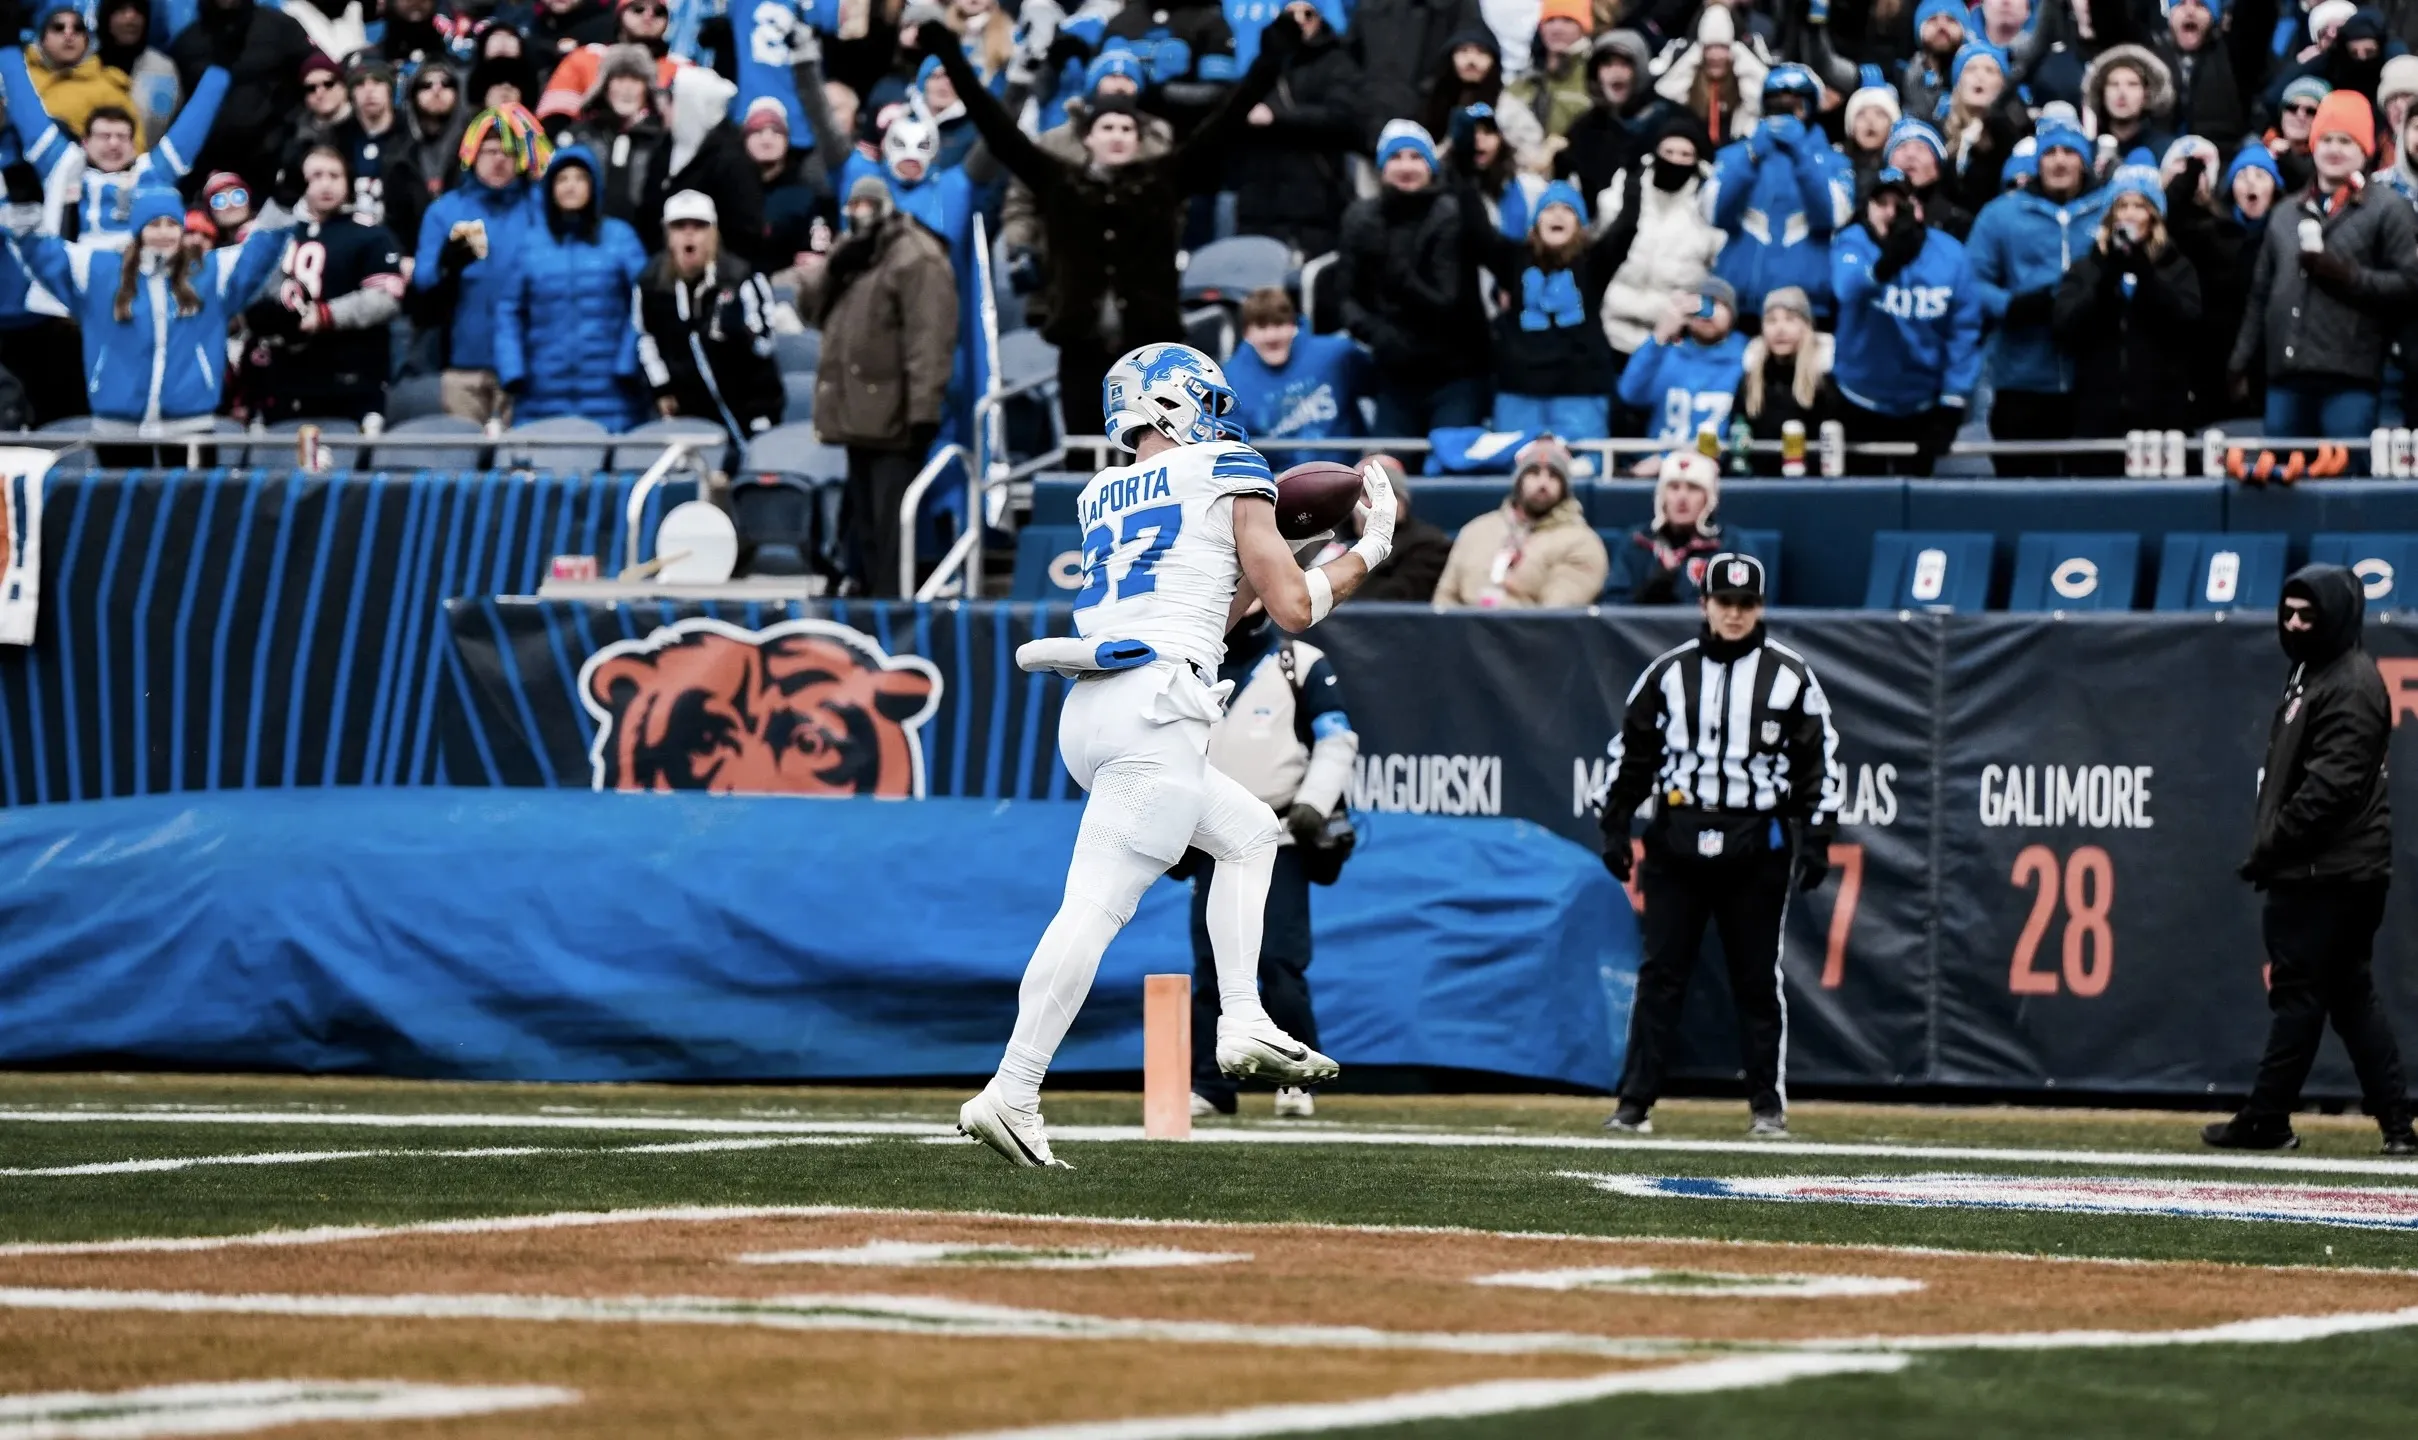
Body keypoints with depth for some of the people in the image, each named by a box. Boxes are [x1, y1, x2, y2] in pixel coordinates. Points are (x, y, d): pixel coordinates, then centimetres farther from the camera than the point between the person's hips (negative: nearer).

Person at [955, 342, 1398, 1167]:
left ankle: (1243, 1025, 16)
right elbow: (1292, 610, 3)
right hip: (1155, 710, -8)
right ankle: (1011, 1094, -24)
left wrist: (1255, 568, 35)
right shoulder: (1228, 474, 6)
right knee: (1096, 906, -14)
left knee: (1248, 831, 26)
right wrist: (1368, 551, 16)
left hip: (1087, 716, 8)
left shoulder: (1105, 497, 23)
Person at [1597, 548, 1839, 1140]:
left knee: (1757, 979, 3)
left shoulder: (1790, 676, 2)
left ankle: (1768, 1106, 9)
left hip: (1757, 845, -1)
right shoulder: (1669, 673, 6)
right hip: (1676, 840, 1)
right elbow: (1632, 752, 11)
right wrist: (1615, 826, 5)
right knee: (1660, 973, 0)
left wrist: (1816, 838, -3)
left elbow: (1820, 760, 3)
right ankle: (1636, 1102, 1)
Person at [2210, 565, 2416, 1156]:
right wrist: (2270, 847, 15)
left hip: (2328, 875, -11)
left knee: (2298, 991, -5)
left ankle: (2266, 1119, -2)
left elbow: (2331, 785, -21)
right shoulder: (2309, 674, 19)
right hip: (2313, 869, 11)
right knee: (2352, 995, 9)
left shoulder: (2352, 686, -13)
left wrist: (2270, 845, -18)